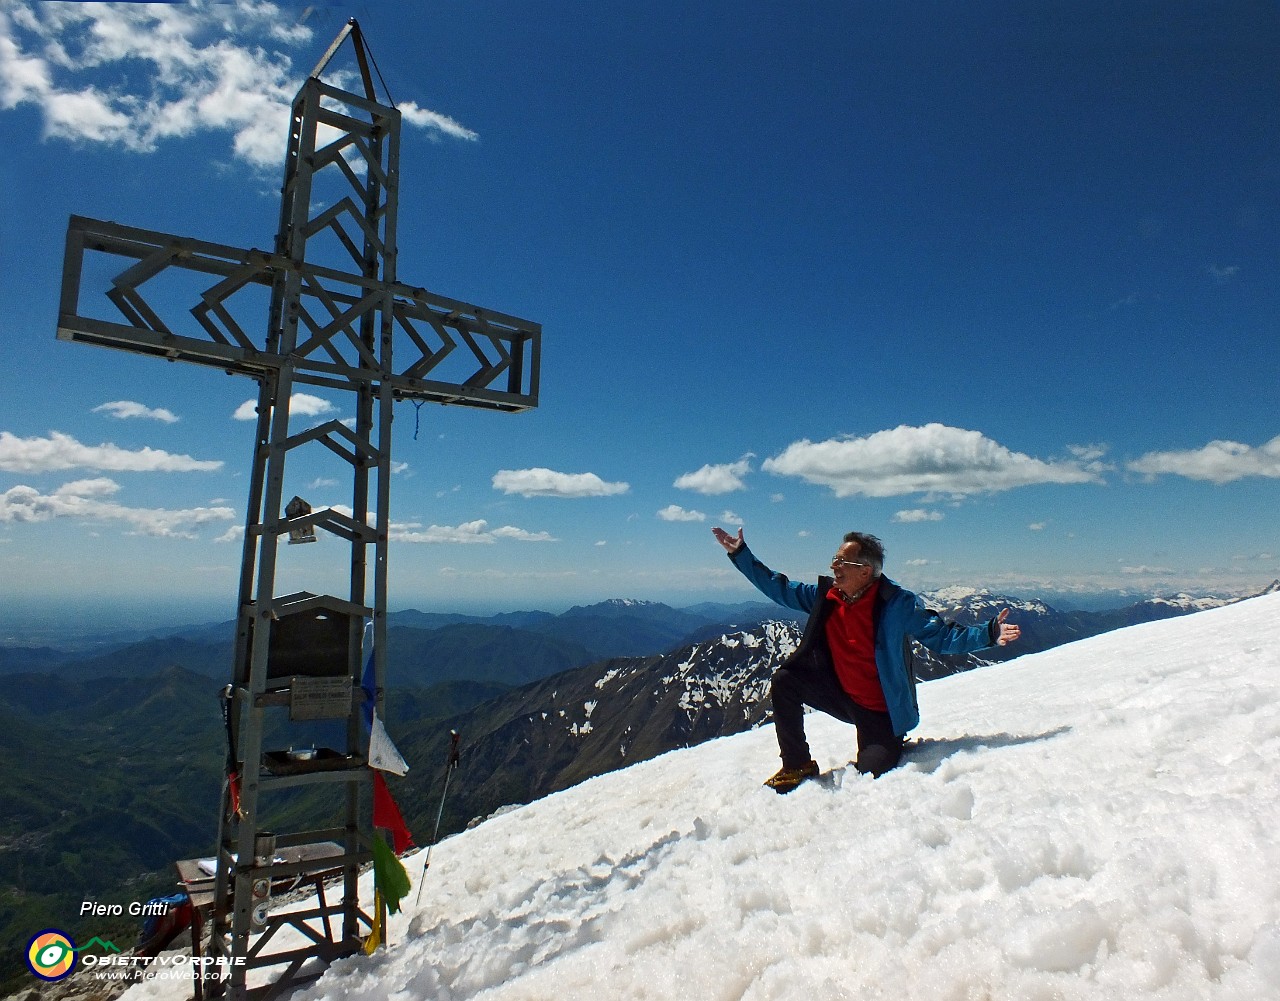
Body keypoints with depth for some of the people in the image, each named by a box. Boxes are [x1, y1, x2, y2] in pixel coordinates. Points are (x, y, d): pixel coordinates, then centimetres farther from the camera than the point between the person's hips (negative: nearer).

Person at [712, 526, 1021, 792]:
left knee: (869, 775, -19)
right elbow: (779, 589, 2)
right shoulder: (825, 595, -7)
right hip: (843, 697, 5)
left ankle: (892, 746, 20)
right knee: (784, 681, -13)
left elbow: (941, 636, -18)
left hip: (881, 711, -4)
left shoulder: (897, 603, -19)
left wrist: (989, 634, -33)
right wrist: (739, 553, -1)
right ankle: (797, 766, 2)